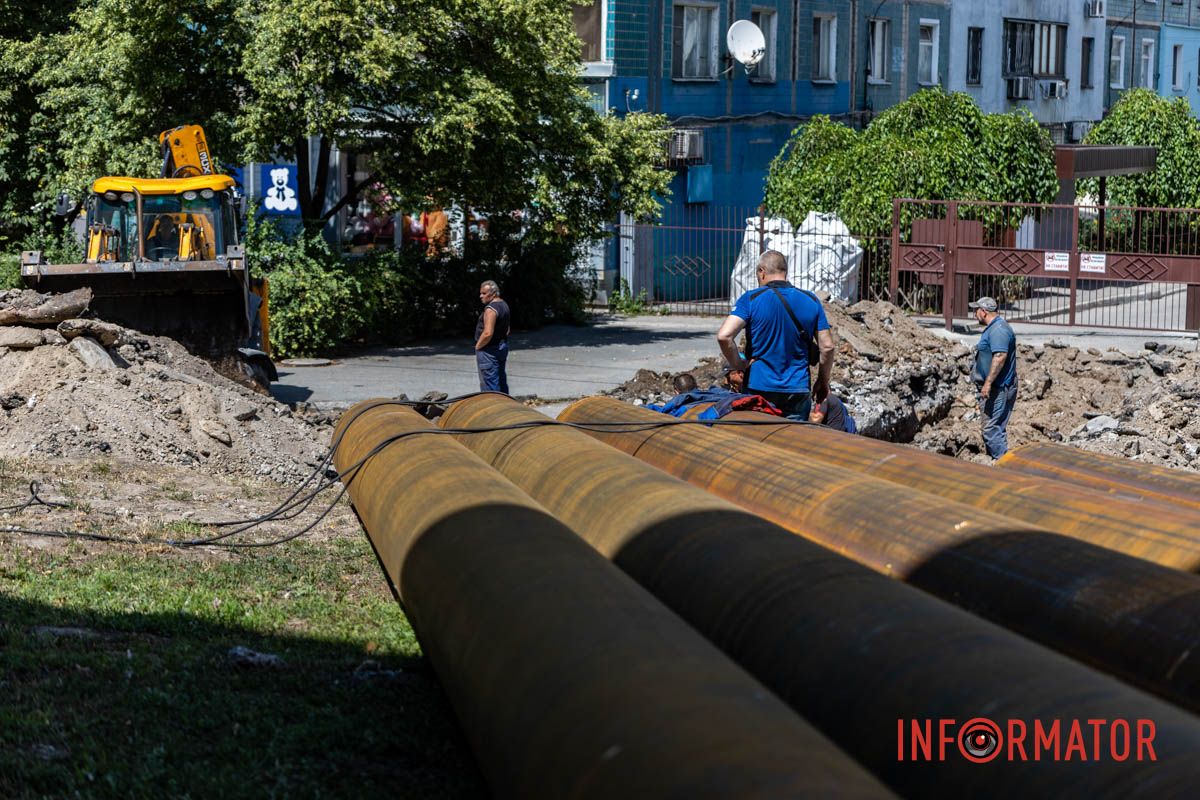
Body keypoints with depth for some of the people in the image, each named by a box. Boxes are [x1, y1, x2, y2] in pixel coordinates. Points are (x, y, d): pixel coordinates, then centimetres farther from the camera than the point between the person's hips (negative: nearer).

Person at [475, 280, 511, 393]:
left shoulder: (491, 309, -20)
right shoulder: (504, 305, 11)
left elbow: (488, 333, -28)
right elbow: (507, 330, 20)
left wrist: (478, 346, -15)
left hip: (489, 350, -10)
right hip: (502, 348, 10)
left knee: (489, 384, -7)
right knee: (501, 380, 16)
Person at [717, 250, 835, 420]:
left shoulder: (751, 299, -6)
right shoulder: (811, 301, 4)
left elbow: (724, 336, -19)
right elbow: (827, 346, 5)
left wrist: (738, 365, -4)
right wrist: (823, 382, 17)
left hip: (759, 389, -2)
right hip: (798, 391, 2)